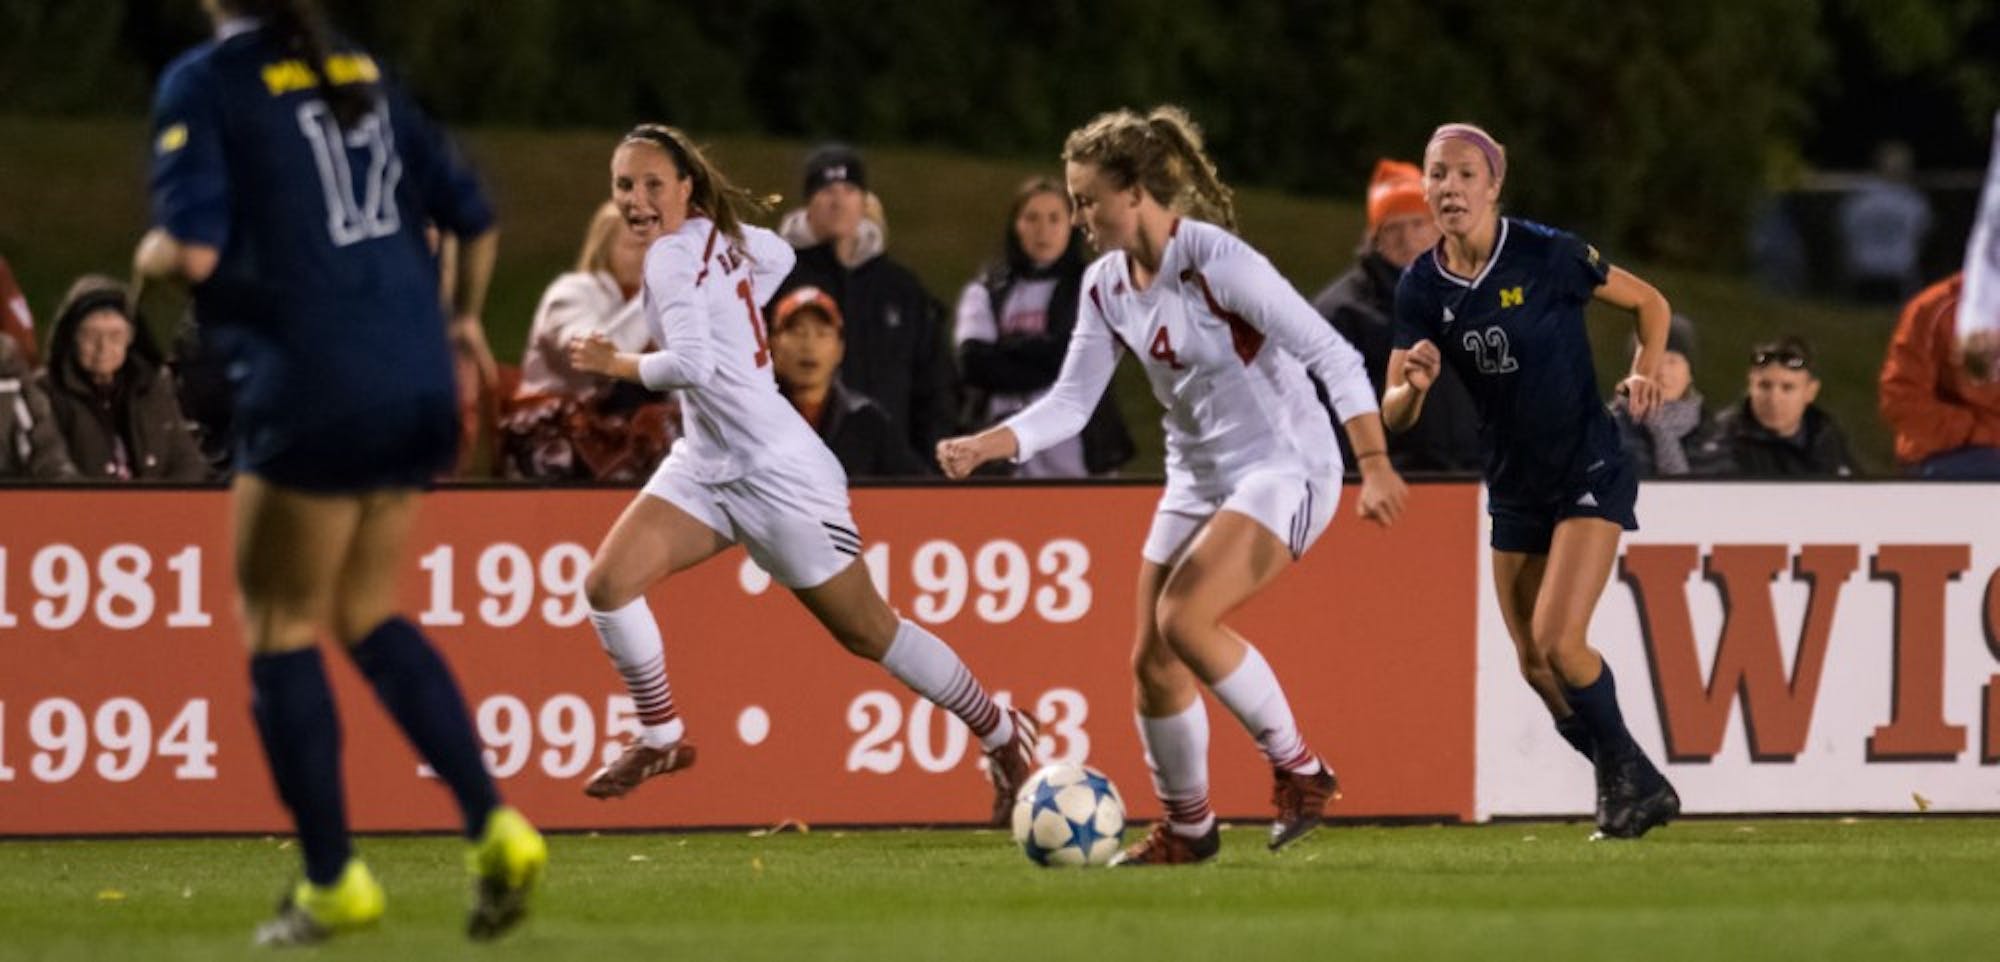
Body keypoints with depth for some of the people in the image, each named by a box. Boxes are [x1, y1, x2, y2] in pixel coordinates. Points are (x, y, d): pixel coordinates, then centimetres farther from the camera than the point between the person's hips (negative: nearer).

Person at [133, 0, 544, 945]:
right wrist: (458, 326, 33)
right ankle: (493, 827, 8)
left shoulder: (203, 84, -7)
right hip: (419, 389, 7)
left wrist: (153, 256, 6)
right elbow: (473, 217, 15)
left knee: (280, 628, 8)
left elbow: (193, 253, -17)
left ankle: (333, 880, 8)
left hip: (313, 396, -7)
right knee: (368, 616, 20)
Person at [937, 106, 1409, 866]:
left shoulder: (1216, 262, -21)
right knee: (1153, 659, 3)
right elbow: (1070, 402, 5)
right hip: (1199, 478, 8)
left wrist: (1375, 466, -26)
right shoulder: (1106, 287, 2)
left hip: (1284, 467, -8)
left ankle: (1299, 769, -10)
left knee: (1184, 616, -26)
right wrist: (985, 445, -13)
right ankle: (1186, 828, 21)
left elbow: (1333, 356, -21)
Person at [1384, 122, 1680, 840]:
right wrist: (1414, 386, -27)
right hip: (1514, 486, 5)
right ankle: (1635, 786, 27)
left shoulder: (1547, 255, -14)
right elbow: (1394, 415, -5)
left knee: (1557, 641, -18)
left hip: (1589, 475, -5)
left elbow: (1650, 303, 1)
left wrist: (1644, 375, -15)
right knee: (1535, 668, 7)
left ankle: (1629, 776, 3)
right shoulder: (1421, 289, -3)